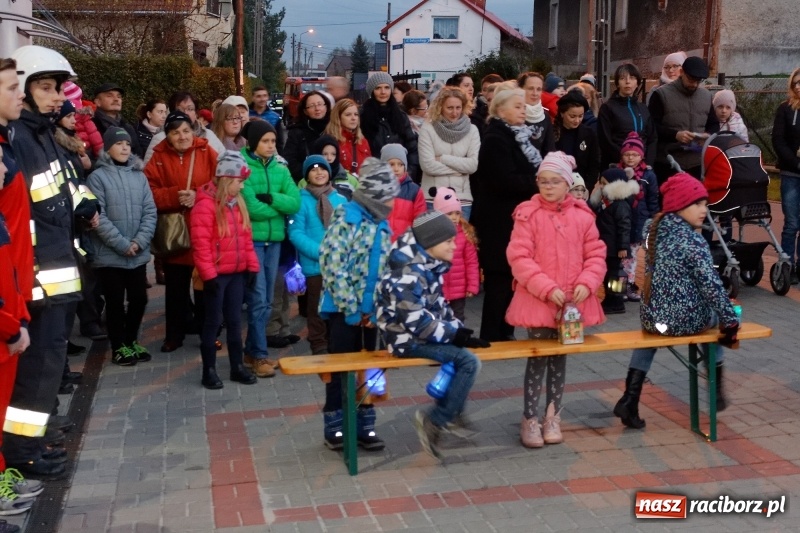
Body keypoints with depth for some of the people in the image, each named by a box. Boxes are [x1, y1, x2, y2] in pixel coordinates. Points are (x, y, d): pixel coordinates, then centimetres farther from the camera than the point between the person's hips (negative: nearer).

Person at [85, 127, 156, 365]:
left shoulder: (139, 175, 7)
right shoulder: (97, 177, -6)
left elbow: (150, 212, 2)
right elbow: (98, 216, -12)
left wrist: (139, 241, -11)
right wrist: (122, 244, -16)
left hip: (138, 254, 4)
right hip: (109, 254, -4)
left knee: (139, 299, 11)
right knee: (115, 302, 5)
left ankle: (131, 341, 29)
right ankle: (119, 347, 20)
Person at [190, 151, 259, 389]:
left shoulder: (237, 203, 10)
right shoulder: (206, 204, -14)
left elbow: (246, 237, 14)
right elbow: (200, 244, -18)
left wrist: (251, 265, 8)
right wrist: (208, 274, -18)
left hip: (237, 272, 7)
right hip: (217, 274, -7)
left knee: (235, 320, 12)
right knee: (213, 321, 2)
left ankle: (237, 367, 21)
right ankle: (209, 370, 12)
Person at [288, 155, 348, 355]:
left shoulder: (341, 199, 7)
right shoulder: (301, 200, -5)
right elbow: (296, 234, -12)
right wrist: (321, 252, -20)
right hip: (315, 265, -4)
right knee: (318, 310, 6)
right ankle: (319, 348, 18)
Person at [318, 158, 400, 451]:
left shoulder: (381, 225, 7)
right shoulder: (346, 218, -13)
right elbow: (331, 264, -18)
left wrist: (380, 305, 3)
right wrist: (351, 306, -15)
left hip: (371, 309, 6)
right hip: (343, 308, -6)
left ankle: (364, 424, 23)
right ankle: (335, 425, 18)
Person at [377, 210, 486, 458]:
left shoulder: (429, 266, 8)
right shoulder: (408, 274, -22)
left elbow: (439, 306, 15)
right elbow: (417, 322, -27)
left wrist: (458, 328, 0)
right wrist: (455, 334, -19)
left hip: (420, 331, 10)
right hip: (408, 338, -10)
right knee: (469, 362, -16)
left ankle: (451, 412, 25)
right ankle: (434, 422, -8)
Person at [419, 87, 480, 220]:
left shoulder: (471, 130, 4)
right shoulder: (428, 128, -2)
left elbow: (473, 165, -4)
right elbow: (427, 165, -10)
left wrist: (443, 158, -8)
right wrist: (459, 169, -6)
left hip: (462, 198, 2)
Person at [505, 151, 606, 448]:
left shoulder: (583, 217, 2)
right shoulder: (528, 214, -7)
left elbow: (596, 255, 6)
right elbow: (518, 257, -13)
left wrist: (587, 283, -12)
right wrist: (547, 288, -19)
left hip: (573, 302, 3)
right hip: (537, 300, -3)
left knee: (559, 359, 13)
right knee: (538, 359, 1)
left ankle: (553, 417, 25)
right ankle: (530, 419, 14)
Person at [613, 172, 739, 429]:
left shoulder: (658, 228, 4)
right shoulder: (693, 240, -17)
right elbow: (712, 285, -21)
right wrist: (730, 321, -13)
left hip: (653, 317, 5)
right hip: (686, 320, -5)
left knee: (651, 325, 39)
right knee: (715, 315, 30)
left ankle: (630, 400, 22)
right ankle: (717, 391, 35)